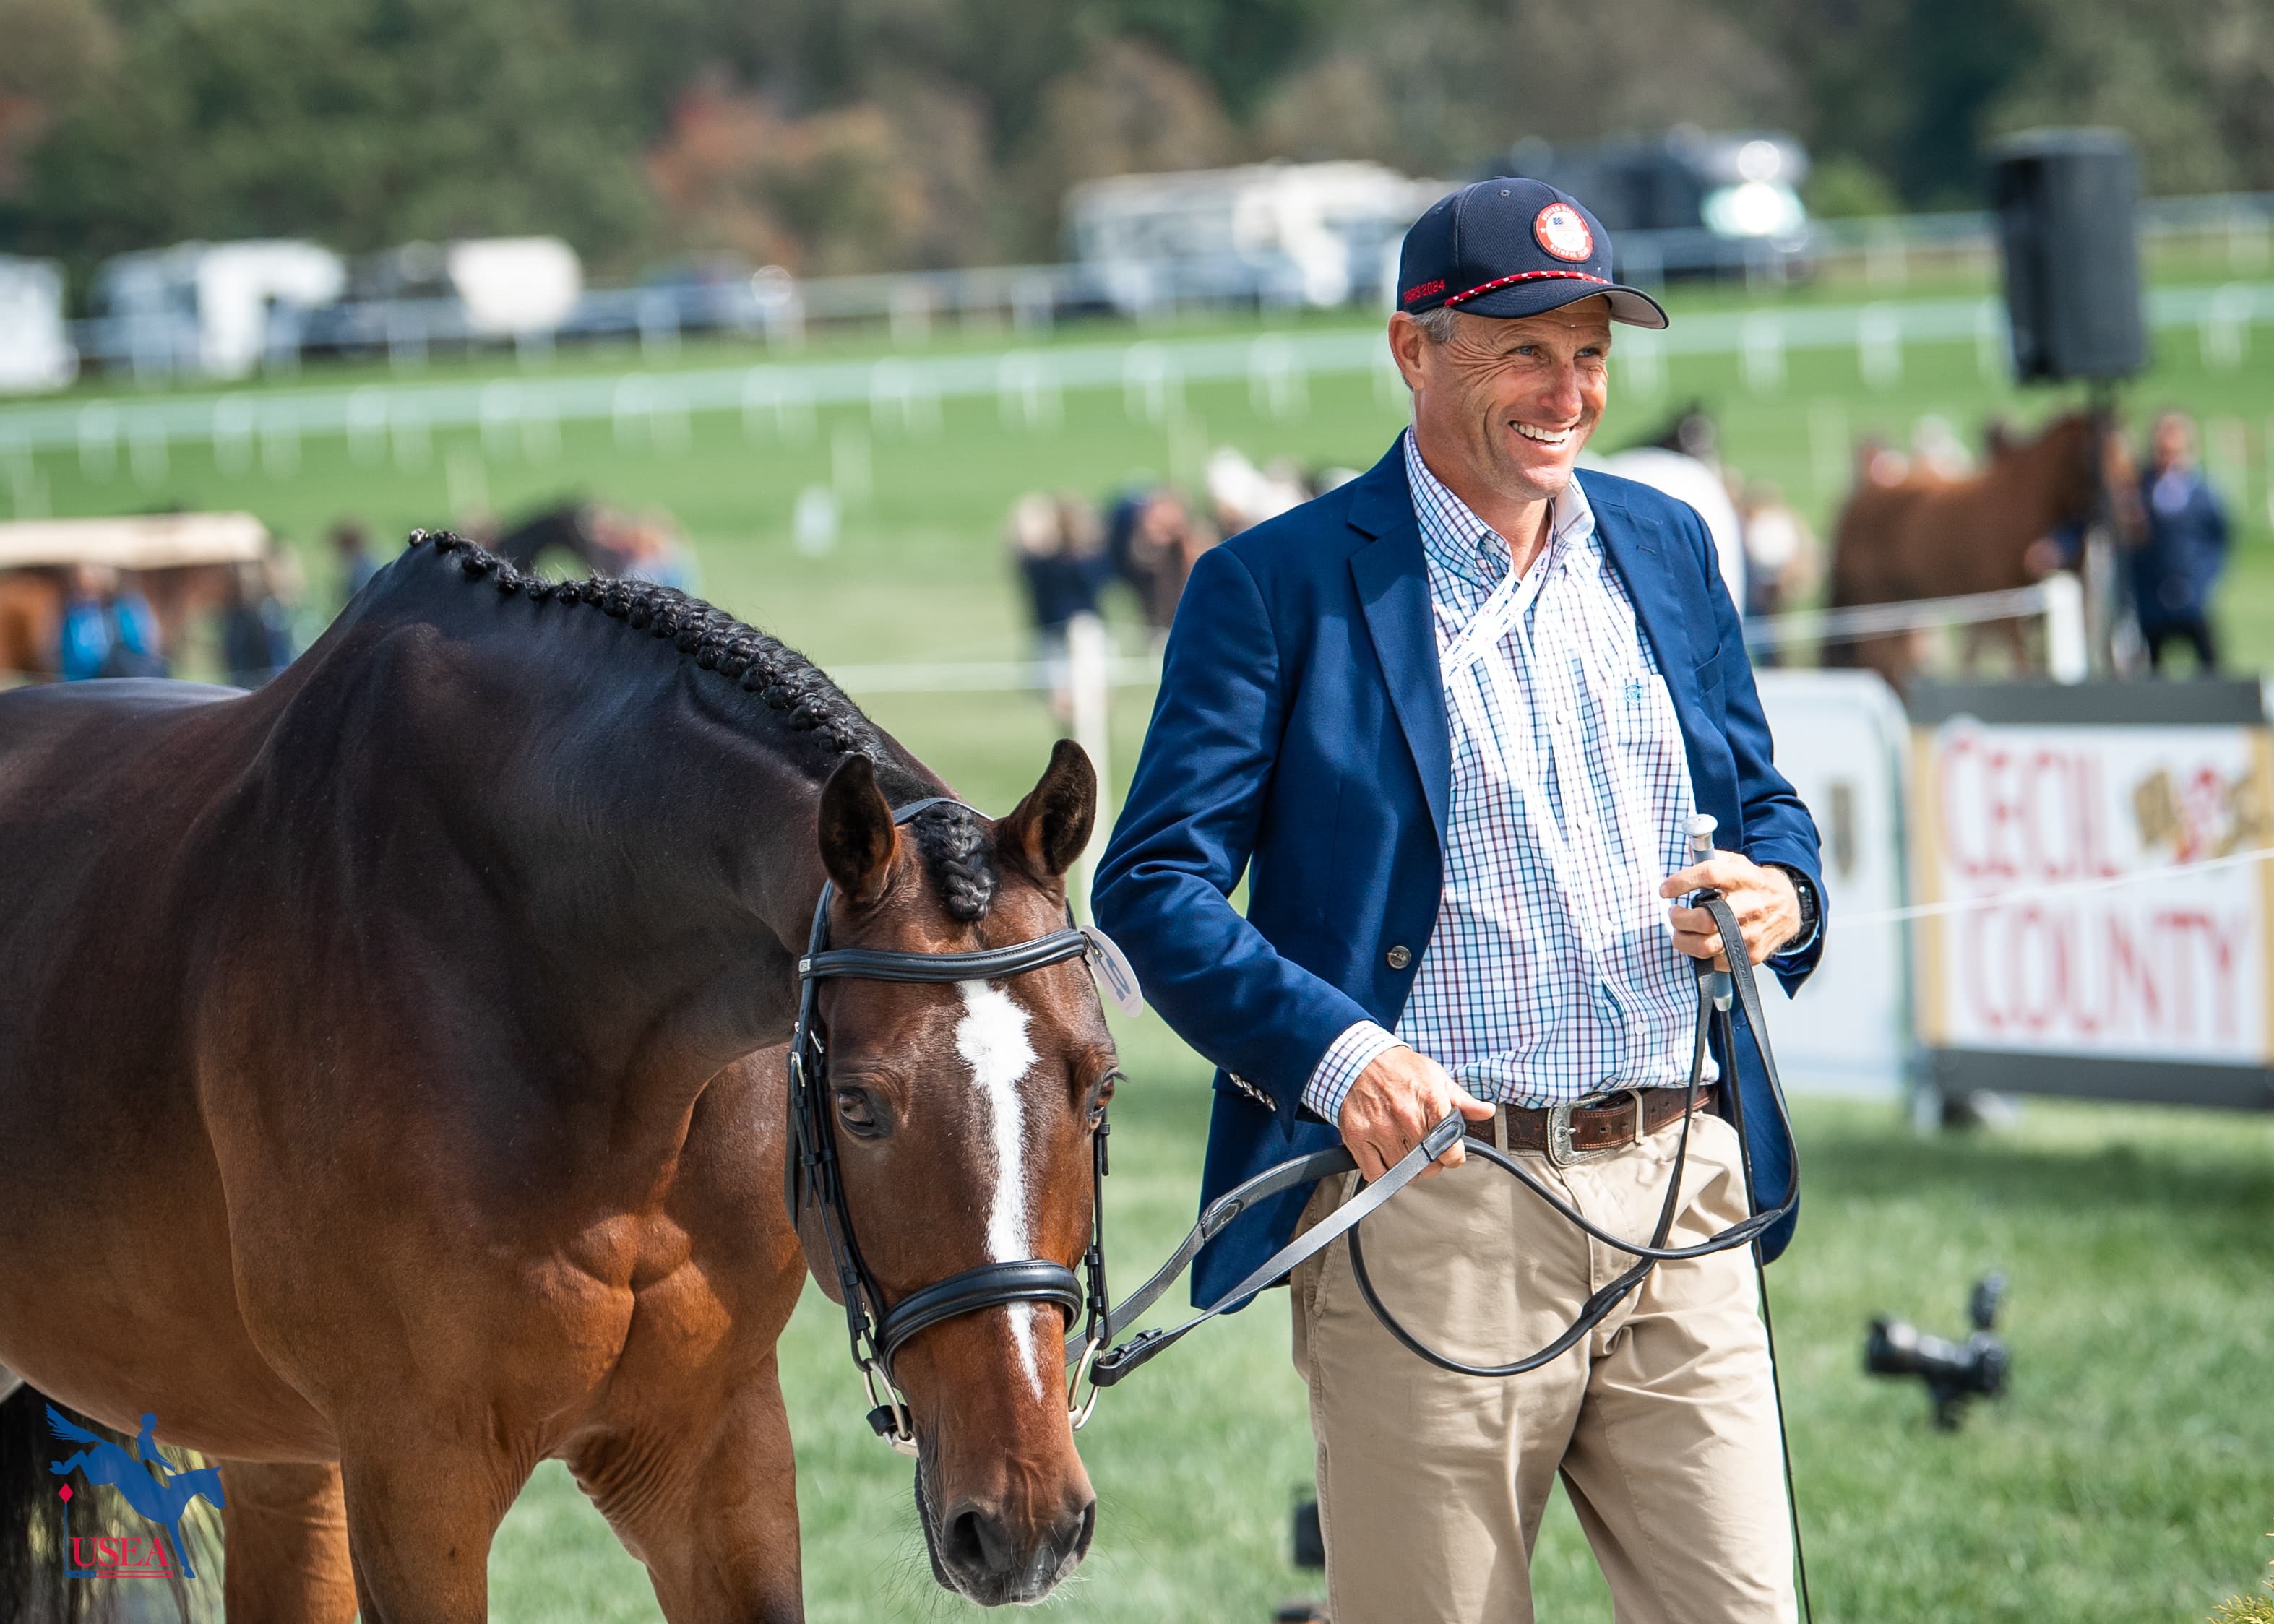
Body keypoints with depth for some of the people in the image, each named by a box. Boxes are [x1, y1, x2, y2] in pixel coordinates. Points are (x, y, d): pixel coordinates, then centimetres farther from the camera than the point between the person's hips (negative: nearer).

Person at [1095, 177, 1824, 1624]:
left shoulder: (1666, 551, 15)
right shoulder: (1277, 586, -1)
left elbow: (1763, 801, 24)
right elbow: (1154, 887, -6)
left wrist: (1784, 895, 0)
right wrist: (1334, 1055, -21)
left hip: (1677, 1194, 4)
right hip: (1426, 1209, -4)